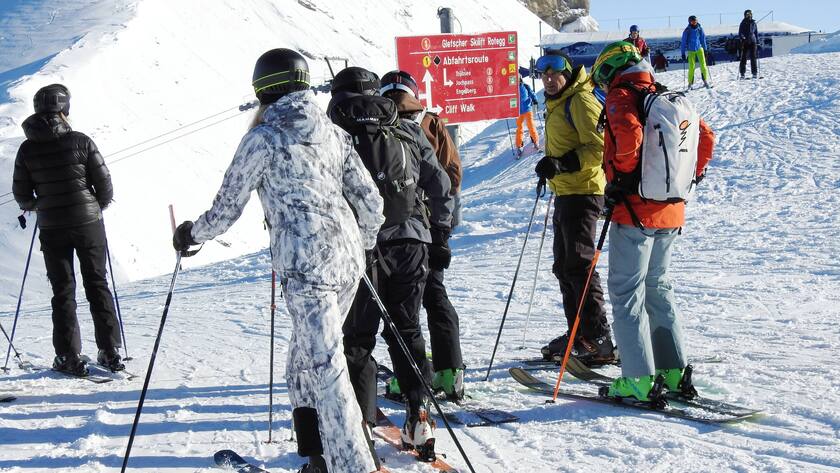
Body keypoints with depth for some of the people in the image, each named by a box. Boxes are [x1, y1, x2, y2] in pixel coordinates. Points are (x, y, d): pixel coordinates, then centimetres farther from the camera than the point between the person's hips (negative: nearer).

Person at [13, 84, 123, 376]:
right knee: (97, 285, 10)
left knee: (63, 291, 9)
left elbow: (21, 194, 1)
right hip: (88, 222, -1)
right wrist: (99, 206, 14)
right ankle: (110, 352, 10)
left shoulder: (27, 149, -4)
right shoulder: (81, 141, -9)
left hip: (51, 228, 1)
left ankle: (69, 357, 7)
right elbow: (104, 183, -6)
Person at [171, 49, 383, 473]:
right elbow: (370, 200, 15)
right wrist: (363, 245, 33)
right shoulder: (334, 133, 14)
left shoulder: (263, 138, -2)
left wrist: (191, 234, 22)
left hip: (305, 263, -7)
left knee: (324, 367, -8)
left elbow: (228, 206, 3)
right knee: (305, 359, 18)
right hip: (346, 259, 7)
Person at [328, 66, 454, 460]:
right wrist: (441, 237, 20)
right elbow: (441, 186, 14)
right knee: (407, 331, 15)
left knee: (358, 338, 5)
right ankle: (420, 415, 8)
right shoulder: (408, 131, 12)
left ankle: (361, 425, 2)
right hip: (411, 241, 3)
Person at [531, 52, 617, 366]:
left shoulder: (581, 100, -12)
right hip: (564, 192, 11)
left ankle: (599, 339, -11)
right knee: (564, 266, 14)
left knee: (579, 264, -13)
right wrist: (551, 167, 18)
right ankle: (578, 333, 21)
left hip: (582, 191, -11)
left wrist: (564, 163, -26)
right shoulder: (556, 105, 19)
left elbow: (599, 146, -20)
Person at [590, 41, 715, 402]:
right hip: (672, 212, 8)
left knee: (626, 292, -1)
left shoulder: (620, 96, -9)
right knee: (658, 287, 18)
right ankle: (673, 371, 17)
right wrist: (691, 177, 20)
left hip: (635, 211, -7)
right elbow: (706, 136, 16)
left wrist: (620, 179, -15)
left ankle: (638, 379, -3)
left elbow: (630, 133, -28)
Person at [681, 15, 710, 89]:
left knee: (703, 65, -4)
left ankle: (705, 81, 6)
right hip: (691, 51, -2)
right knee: (691, 67, -4)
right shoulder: (687, 31, -9)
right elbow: (683, 42, -3)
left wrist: (705, 49, 10)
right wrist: (683, 53, -3)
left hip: (699, 49, 2)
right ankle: (690, 83, 9)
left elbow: (703, 39, 8)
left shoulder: (700, 29, -3)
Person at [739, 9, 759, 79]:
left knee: (753, 58, -3)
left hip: (753, 42, 2)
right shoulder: (743, 23, 3)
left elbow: (756, 33, 18)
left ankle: (754, 73, 0)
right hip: (745, 43, -2)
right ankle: (742, 74, 1)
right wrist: (742, 38, -22)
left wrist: (757, 43, 14)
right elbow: (740, 33, -3)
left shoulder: (753, 23, 11)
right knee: (743, 58, -3)